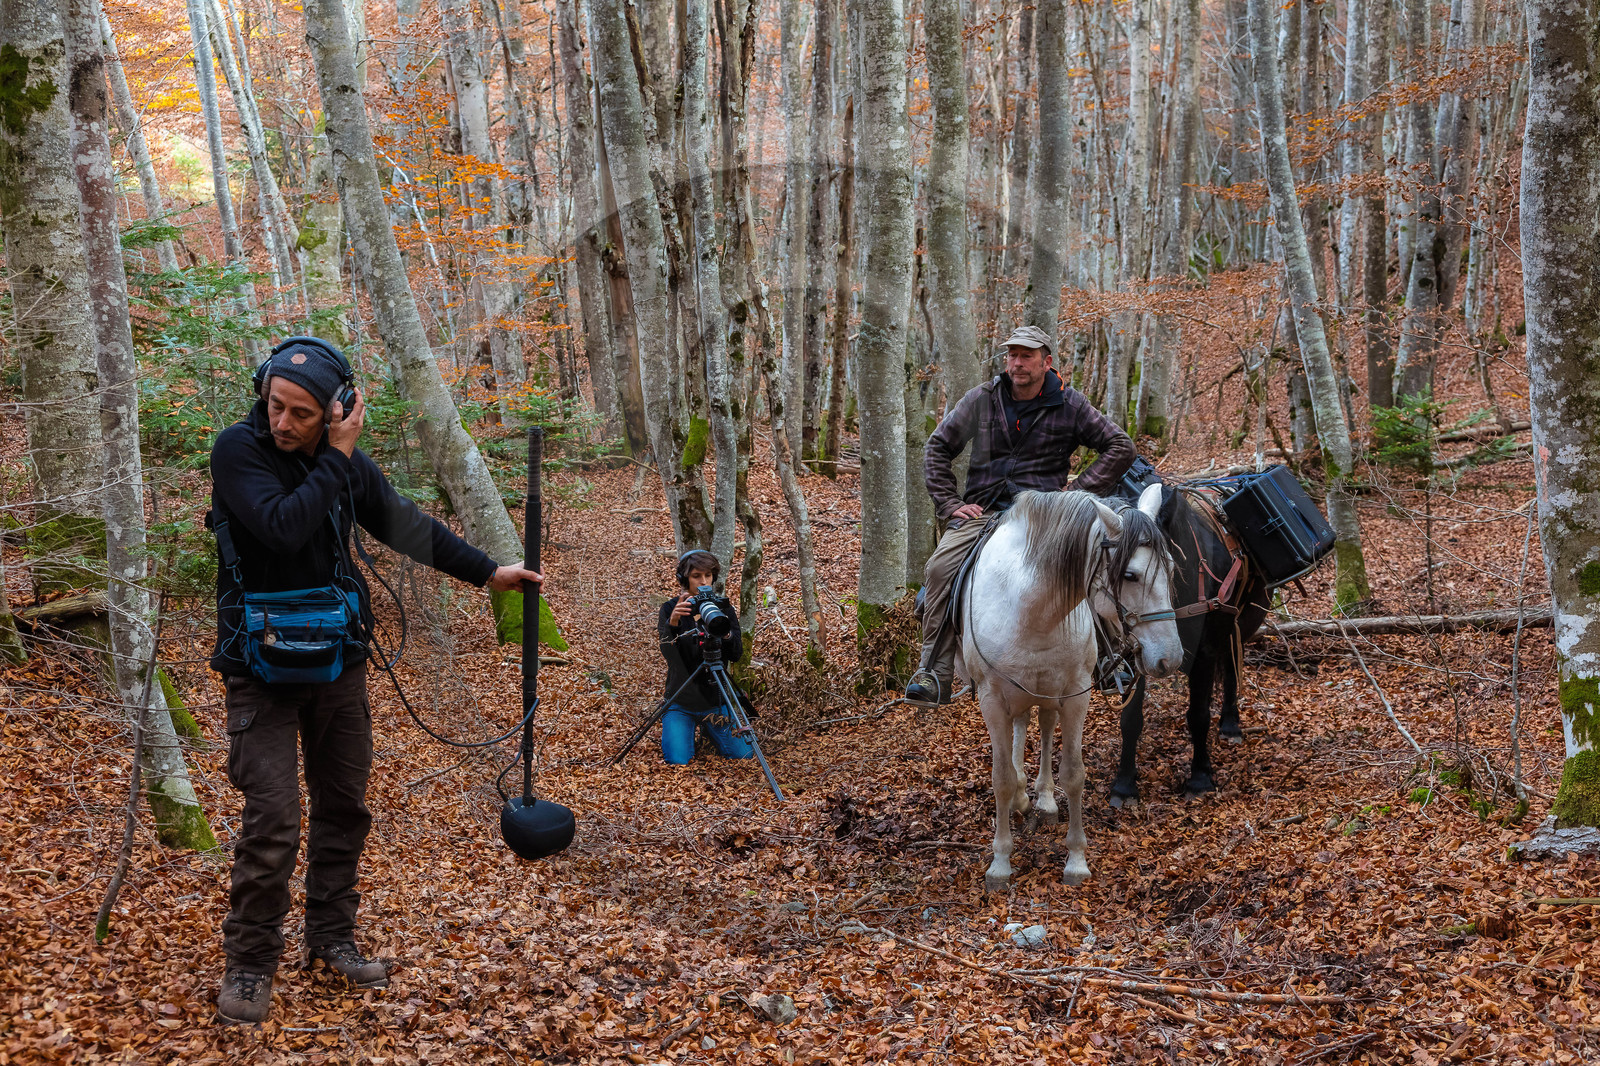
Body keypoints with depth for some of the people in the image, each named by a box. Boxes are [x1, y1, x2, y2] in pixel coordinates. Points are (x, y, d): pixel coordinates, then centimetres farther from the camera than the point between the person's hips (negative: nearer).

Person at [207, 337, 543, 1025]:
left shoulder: (345, 462, 1)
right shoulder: (238, 450, -14)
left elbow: (406, 526, 14)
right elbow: (283, 527, -29)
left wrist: (487, 572, 17)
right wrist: (338, 457, -23)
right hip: (262, 670, -5)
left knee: (343, 806, 12)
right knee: (273, 820, -10)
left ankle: (332, 939, 27)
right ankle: (249, 964, 5)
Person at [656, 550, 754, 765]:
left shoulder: (723, 608, -1)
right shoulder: (670, 609, -7)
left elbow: (736, 655, -9)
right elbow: (669, 654, -21)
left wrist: (724, 631, -30)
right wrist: (673, 623, -41)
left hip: (715, 699, 2)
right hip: (680, 701, -2)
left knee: (743, 754, -2)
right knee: (677, 761, -16)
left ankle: (706, 726, 28)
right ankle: (691, 728, 19)